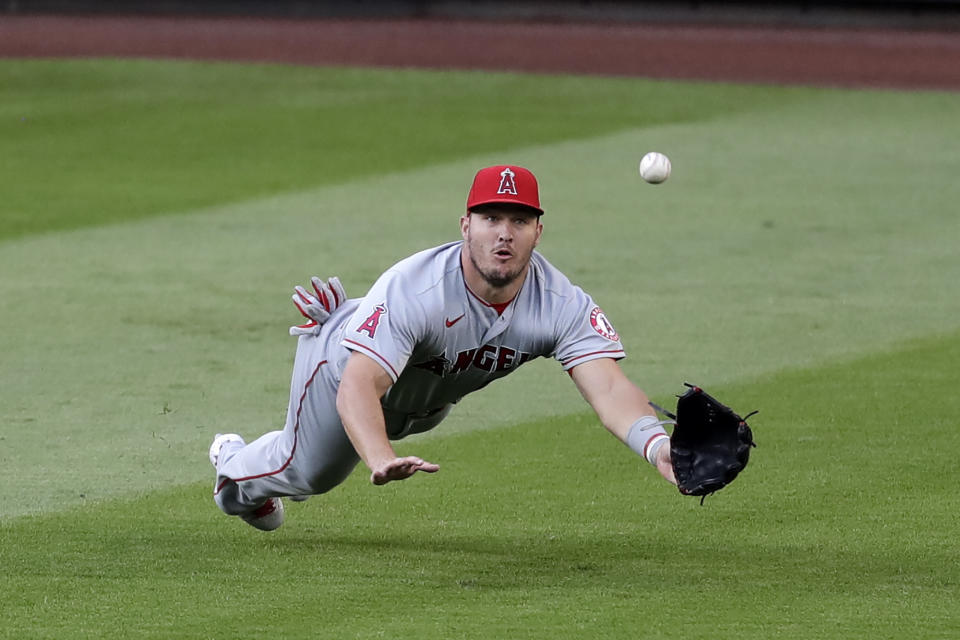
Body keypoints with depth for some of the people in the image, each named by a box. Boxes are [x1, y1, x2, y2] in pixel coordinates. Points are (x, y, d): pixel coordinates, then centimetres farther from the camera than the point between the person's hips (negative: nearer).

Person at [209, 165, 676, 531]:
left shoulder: (565, 306, -35)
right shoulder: (413, 289, -46)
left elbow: (608, 387, -48)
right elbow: (358, 387, -55)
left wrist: (656, 445, -70)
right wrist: (382, 460, -76)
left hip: (433, 397, 4)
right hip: (346, 366, -4)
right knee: (309, 471, 19)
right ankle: (236, 466, 52)